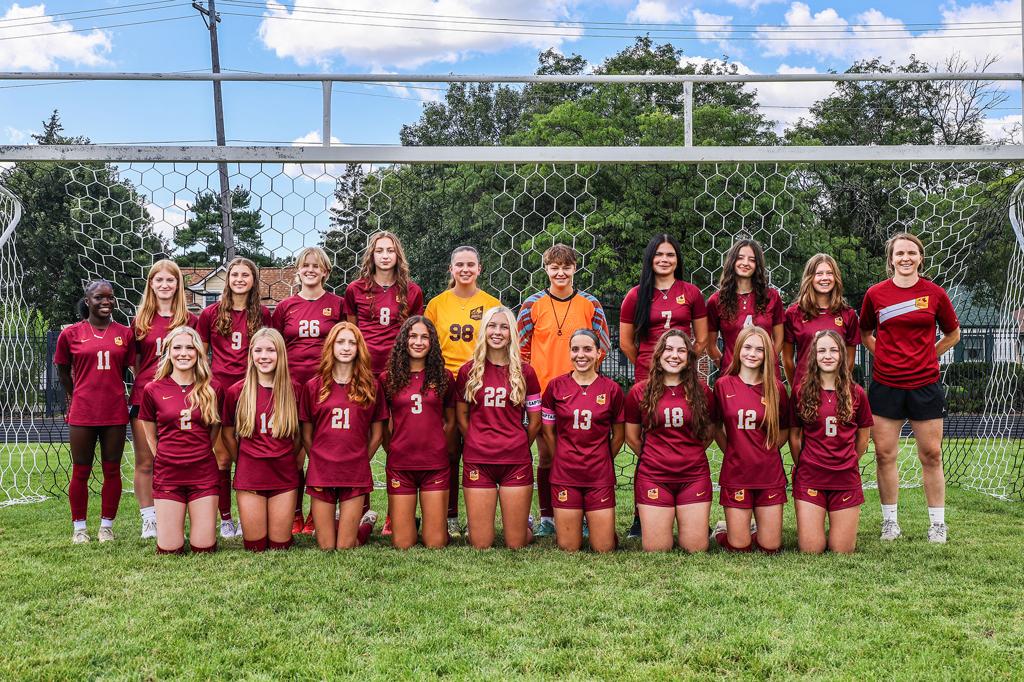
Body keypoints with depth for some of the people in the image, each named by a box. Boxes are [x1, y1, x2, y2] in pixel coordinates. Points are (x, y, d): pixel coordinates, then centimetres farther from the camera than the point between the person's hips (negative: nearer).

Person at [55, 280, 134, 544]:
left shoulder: (125, 334, 4)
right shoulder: (71, 333, 0)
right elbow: (63, 371, 12)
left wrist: (112, 393, 9)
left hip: (115, 412, 1)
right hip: (82, 412, -1)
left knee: (112, 470, 6)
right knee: (81, 471, 5)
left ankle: (107, 525, 18)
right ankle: (79, 527, 17)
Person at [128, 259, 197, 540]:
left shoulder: (189, 320, 5)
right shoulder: (141, 320, 8)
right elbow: (135, 362, 13)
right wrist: (145, 384, 2)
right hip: (144, 396, 1)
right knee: (145, 462, 3)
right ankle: (149, 520, 12)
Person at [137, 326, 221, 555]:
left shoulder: (211, 390, 2)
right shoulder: (153, 389, -1)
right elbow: (150, 434, 10)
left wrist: (199, 453, 10)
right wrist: (165, 458, 5)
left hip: (204, 473, 1)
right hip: (167, 474, 0)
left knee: (204, 548, 0)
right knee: (169, 549, 0)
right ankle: (175, 519, 31)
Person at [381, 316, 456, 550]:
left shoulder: (444, 377, 6)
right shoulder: (388, 378, 4)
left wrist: (435, 446, 9)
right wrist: (393, 450, 8)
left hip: (435, 464, 0)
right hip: (399, 465, 0)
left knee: (435, 544, 0)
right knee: (402, 544, 2)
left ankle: (441, 521, 32)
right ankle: (404, 521, 33)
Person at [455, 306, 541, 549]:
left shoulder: (524, 372, 3)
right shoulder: (468, 371, 3)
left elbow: (535, 421, 9)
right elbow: (461, 417, 12)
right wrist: (479, 444, 10)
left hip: (516, 463, 0)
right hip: (477, 462, 0)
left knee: (515, 545, 3)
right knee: (480, 545, 1)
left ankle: (525, 524, 35)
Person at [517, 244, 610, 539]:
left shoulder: (590, 304, 3)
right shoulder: (532, 305, 2)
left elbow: (603, 346, 8)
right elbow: (520, 347, 6)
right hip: (542, 391, 0)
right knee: (546, 456, 5)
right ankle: (547, 517, 14)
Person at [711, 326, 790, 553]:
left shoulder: (776, 388, 0)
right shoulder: (723, 385, -2)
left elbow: (784, 430, 11)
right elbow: (716, 427, 9)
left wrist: (767, 450, 2)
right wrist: (731, 452, 4)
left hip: (770, 473, 2)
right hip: (736, 473, -1)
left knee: (770, 547, 5)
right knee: (739, 547, 2)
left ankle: (754, 532, 36)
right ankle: (722, 531, 33)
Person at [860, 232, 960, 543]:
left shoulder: (935, 293, 1)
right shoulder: (875, 294, 1)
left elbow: (953, 334, 14)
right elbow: (865, 333, 17)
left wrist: (926, 355, 6)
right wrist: (885, 355, 5)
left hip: (925, 384, 0)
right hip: (885, 386, 1)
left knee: (931, 454, 4)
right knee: (885, 454, 3)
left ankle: (937, 523, 16)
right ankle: (890, 521, 14)